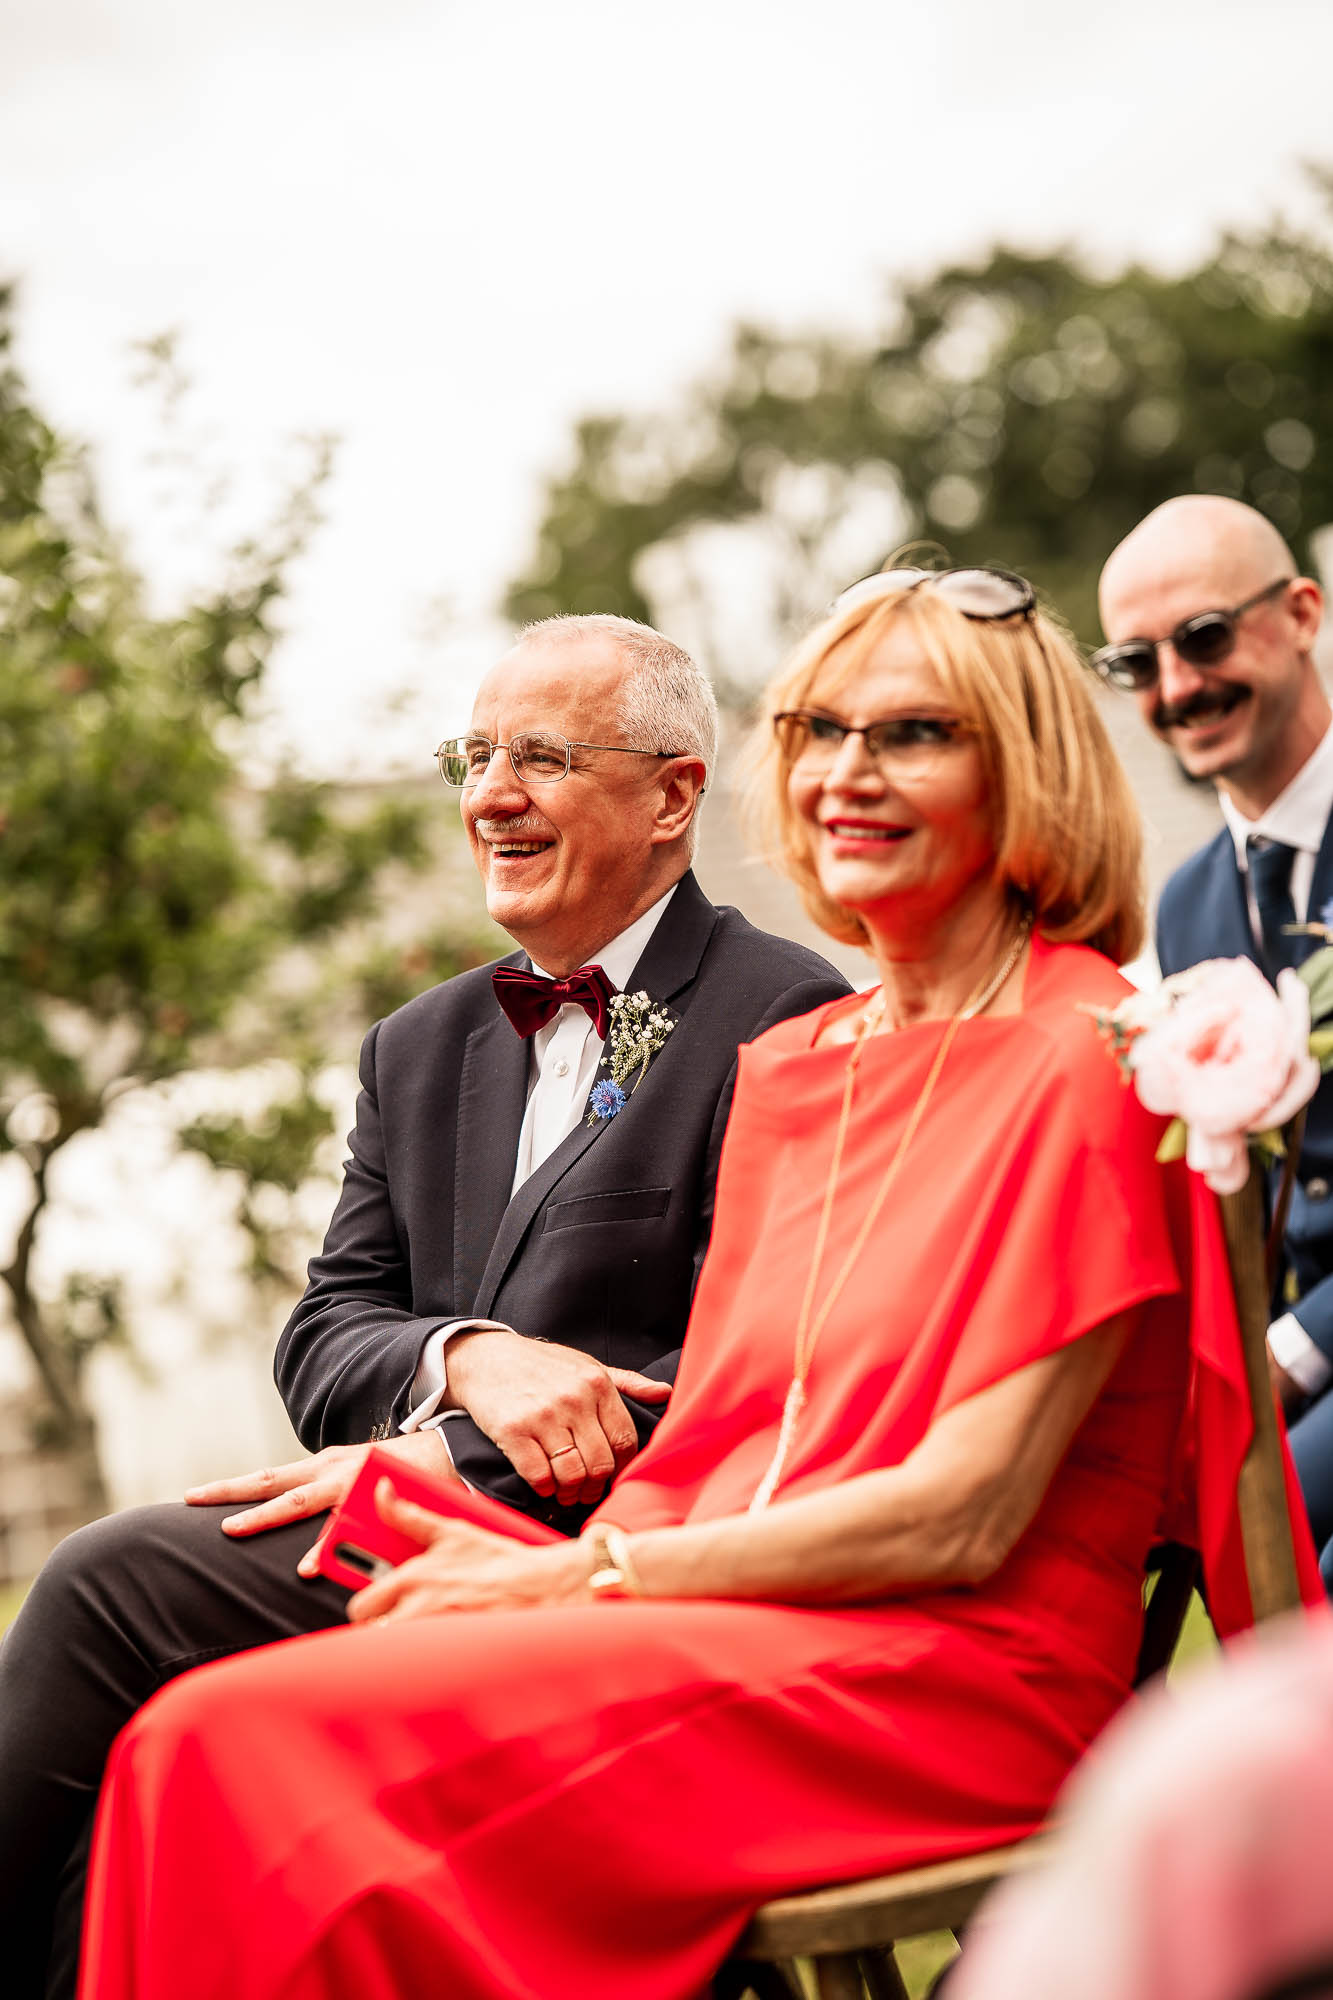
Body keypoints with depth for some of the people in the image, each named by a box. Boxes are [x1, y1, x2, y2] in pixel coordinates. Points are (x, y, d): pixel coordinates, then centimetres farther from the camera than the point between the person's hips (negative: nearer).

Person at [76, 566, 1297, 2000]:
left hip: (959, 1676, -7)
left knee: (264, 1742, -25)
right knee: (213, 1742, -20)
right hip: (741, 1650, 7)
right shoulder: (785, 1071, 19)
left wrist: (581, 1574, -10)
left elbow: (965, 1518, -12)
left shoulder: (1086, 1059, -5)